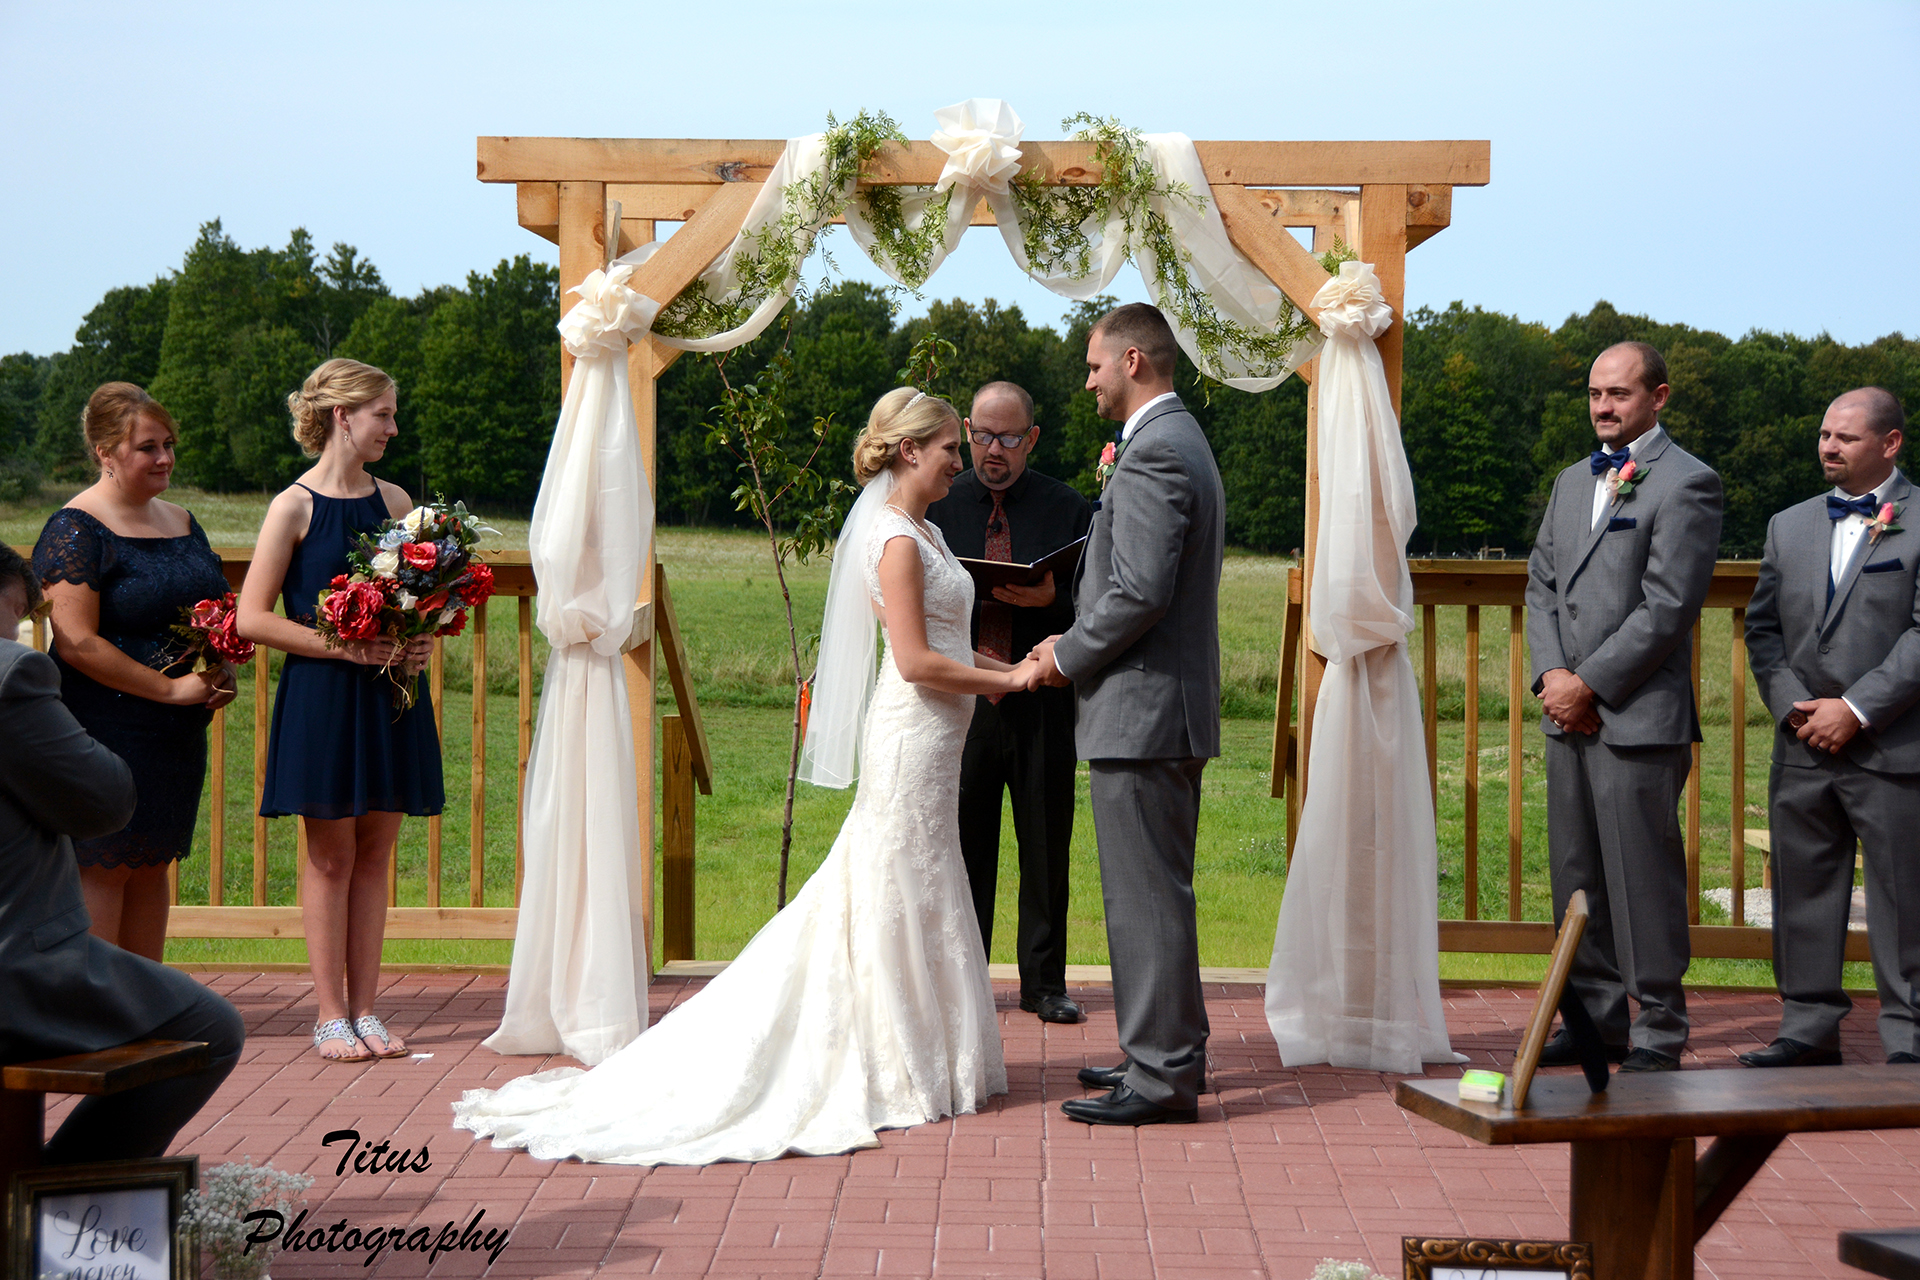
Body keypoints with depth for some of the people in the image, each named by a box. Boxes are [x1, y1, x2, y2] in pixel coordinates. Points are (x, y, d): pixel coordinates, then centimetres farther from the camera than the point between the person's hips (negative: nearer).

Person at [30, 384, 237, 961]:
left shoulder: (182, 521, 14)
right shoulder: (76, 530, -10)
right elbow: (78, 643, -18)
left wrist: (222, 674, 5)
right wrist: (171, 688, -18)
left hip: (179, 736, 7)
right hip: (106, 732, -7)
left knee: (152, 865, 12)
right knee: (104, 867, -4)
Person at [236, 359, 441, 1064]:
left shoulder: (394, 500, 10)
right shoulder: (294, 506, -6)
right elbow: (253, 618, -9)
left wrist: (420, 641, 0)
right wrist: (345, 647, -15)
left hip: (389, 693, 5)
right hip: (321, 696, -5)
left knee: (374, 854, 7)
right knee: (331, 856, 1)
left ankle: (365, 1010, 14)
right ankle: (331, 1015, 9)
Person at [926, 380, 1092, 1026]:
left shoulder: (1068, 508, 4)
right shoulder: (936, 505, 8)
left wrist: (1050, 599, -19)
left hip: (1042, 705, 0)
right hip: (958, 702, 1)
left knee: (1046, 849, 7)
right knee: (962, 847, 6)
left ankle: (1043, 983, 19)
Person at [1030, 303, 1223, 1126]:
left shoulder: (1153, 452, -16)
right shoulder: (1179, 441, 18)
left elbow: (1141, 591, -24)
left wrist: (1069, 656, -10)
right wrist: (1078, 644, 13)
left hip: (1141, 709, -11)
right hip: (1170, 705, 11)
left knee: (1147, 897, -5)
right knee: (1156, 894, 17)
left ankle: (1161, 1078, 2)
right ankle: (1170, 1053, 26)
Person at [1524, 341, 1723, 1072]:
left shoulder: (1687, 483, -6)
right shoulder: (1572, 482, 19)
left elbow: (1667, 606, -13)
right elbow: (1541, 583, 16)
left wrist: (1590, 683, -13)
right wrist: (1552, 673, -1)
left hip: (1639, 716, -7)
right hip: (1570, 711, 7)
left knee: (1643, 875, -4)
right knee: (1576, 874, 11)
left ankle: (1659, 1032, 5)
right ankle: (1596, 1017, 21)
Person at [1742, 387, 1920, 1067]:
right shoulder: (1789, 525, 15)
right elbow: (1762, 628, 13)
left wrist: (1856, 709, -14)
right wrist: (1791, 703, -2)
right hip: (1803, 748, 5)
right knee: (1803, 889, 9)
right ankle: (1809, 1025, 19)